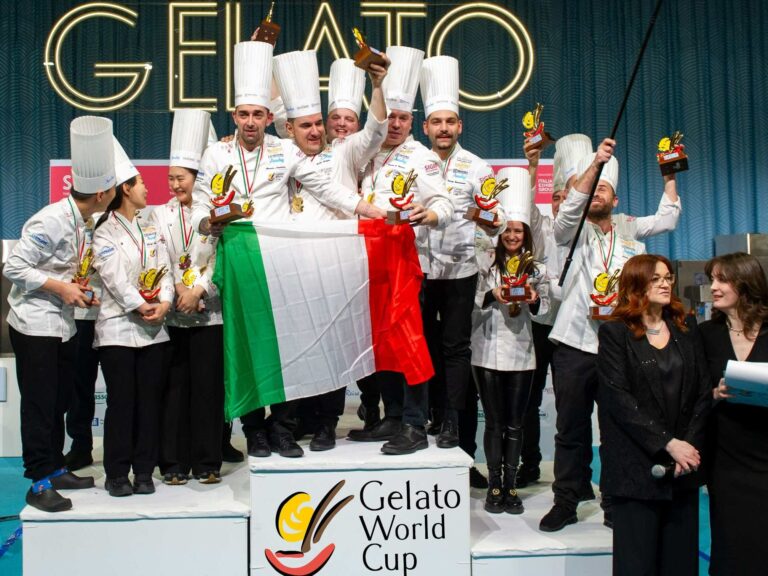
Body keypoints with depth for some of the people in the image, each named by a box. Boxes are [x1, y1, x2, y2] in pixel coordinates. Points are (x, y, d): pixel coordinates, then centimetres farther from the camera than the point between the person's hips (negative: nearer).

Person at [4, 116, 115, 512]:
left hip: (62, 325, 9)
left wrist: (79, 292, 3)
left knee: (59, 403, 16)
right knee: (39, 404, -1)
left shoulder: (77, 221, 6)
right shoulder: (52, 221, -21)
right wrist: (60, 287, -20)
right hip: (35, 327, -9)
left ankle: (55, 469, 29)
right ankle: (39, 483, 9)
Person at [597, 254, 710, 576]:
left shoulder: (686, 329, 13)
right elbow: (618, 398, -10)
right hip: (637, 466, -4)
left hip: (685, 463, 4)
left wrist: (690, 445, -7)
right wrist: (668, 443, -15)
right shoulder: (615, 333, -1)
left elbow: (703, 392, 6)